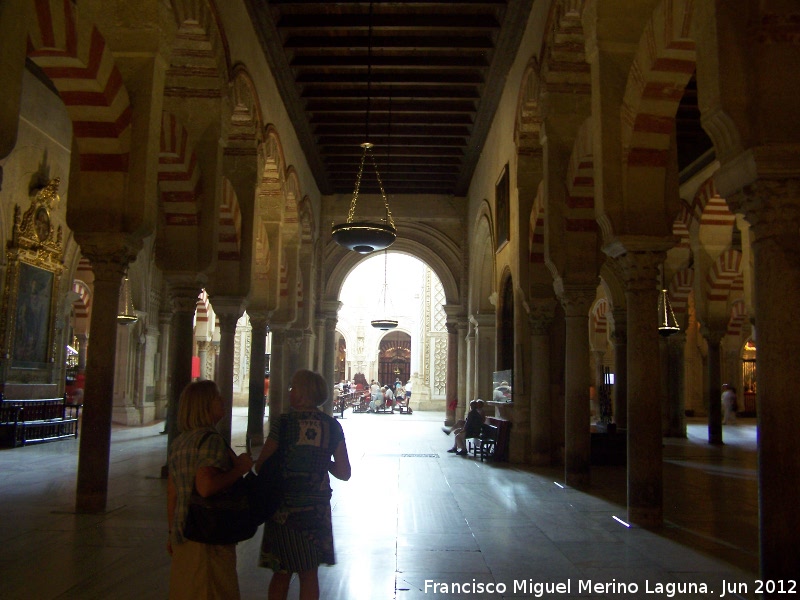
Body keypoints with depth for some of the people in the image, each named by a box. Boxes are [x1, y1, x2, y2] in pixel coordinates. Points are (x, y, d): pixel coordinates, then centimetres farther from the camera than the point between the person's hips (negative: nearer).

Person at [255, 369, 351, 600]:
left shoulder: (283, 424, -12)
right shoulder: (332, 427, -3)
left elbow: (261, 466, -10)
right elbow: (344, 473, -2)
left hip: (283, 509, -2)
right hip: (316, 509, 2)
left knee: (281, 574, 13)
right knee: (309, 574, 16)